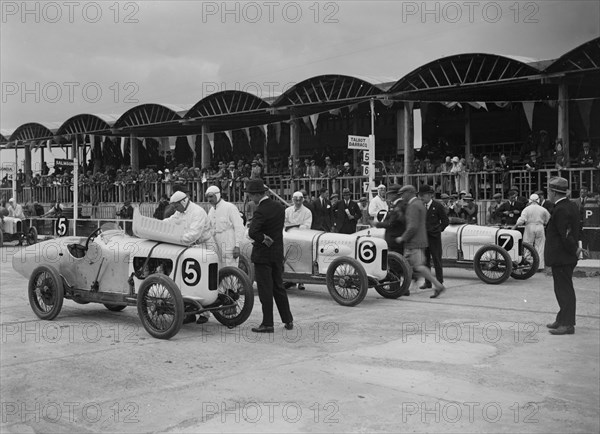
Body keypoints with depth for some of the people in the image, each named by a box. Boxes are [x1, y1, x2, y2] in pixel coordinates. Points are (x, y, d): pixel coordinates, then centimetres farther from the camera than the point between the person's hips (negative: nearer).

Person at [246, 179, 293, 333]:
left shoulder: (260, 211, -19)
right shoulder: (279, 208, 5)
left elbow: (252, 232, -31)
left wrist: (263, 239, -15)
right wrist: (267, 238, 5)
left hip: (263, 254, -7)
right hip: (278, 253, 7)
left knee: (265, 290, 1)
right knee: (279, 287, 16)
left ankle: (267, 324, 7)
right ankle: (288, 320, 21)